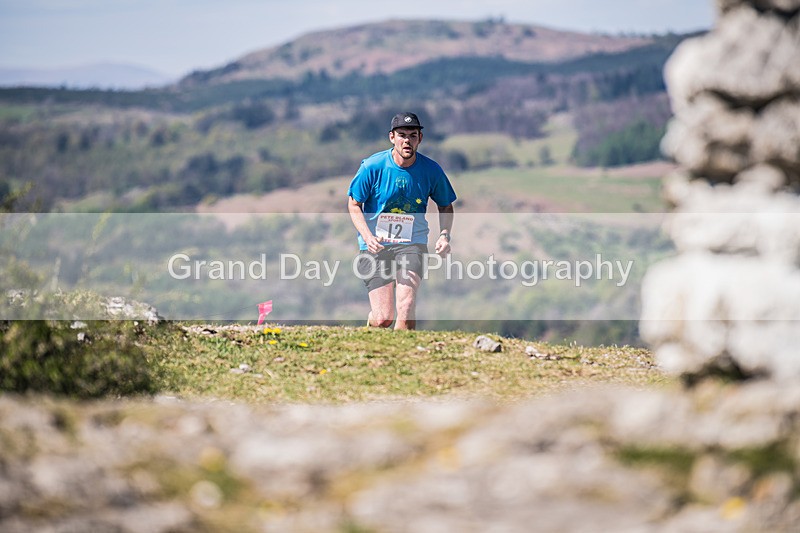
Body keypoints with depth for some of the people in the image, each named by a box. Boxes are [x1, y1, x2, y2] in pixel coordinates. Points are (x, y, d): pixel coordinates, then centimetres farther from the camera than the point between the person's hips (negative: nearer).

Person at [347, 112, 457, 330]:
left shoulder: (431, 170, -4)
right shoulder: (373, 166, -10)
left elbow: (446, 205, 13)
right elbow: (353, 204, -1)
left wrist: (444, 235, -5)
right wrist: (367, 236, -17)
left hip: (412, 244, 1)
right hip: (376, 244, -1)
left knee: (406, 306, -21)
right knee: (383, 317, -7)